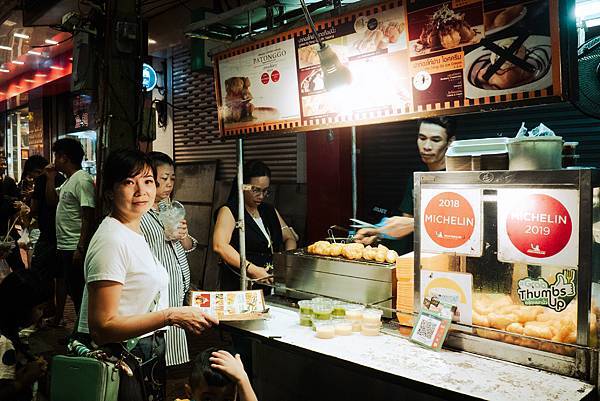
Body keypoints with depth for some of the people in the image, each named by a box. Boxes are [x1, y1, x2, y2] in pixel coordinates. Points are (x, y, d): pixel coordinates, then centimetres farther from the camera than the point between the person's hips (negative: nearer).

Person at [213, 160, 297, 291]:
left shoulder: (270, 211, 19)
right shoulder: (229, 211, -2)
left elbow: (289, 238, 22)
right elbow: (219, 246, -16)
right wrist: (252, 269, -23)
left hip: (271, 283, 5)